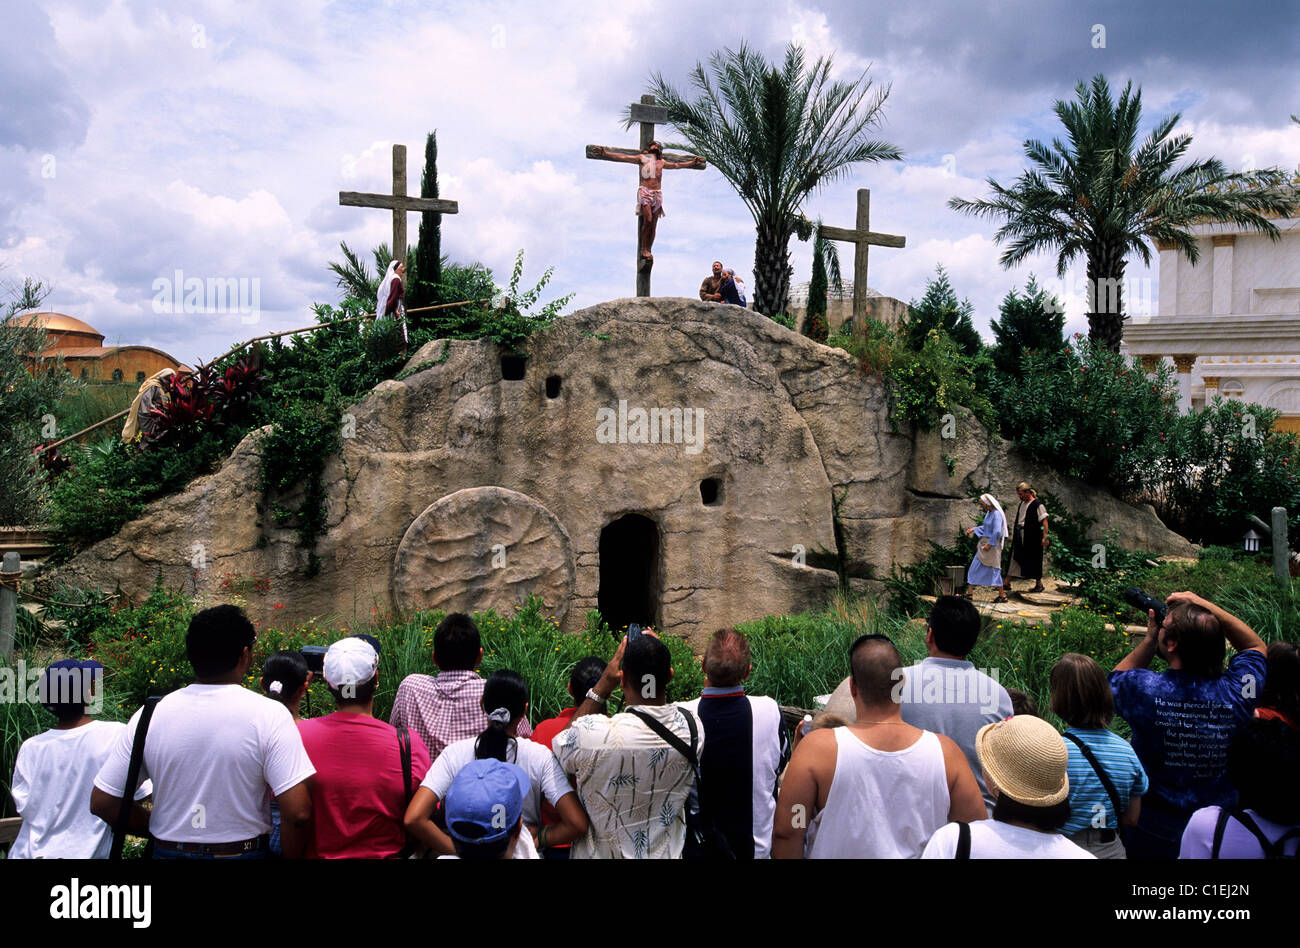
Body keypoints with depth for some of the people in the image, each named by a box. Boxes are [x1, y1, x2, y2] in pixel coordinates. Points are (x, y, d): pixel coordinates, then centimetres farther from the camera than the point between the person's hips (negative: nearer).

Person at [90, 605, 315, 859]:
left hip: (168, 852, 2)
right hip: (244, 853, -2)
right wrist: (289, 856, -4)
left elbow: (102, 802, 0)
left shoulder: (151, 714, -6)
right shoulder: (269, 715, -16)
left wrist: (156, 829, 13)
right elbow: (298, 813, -21)